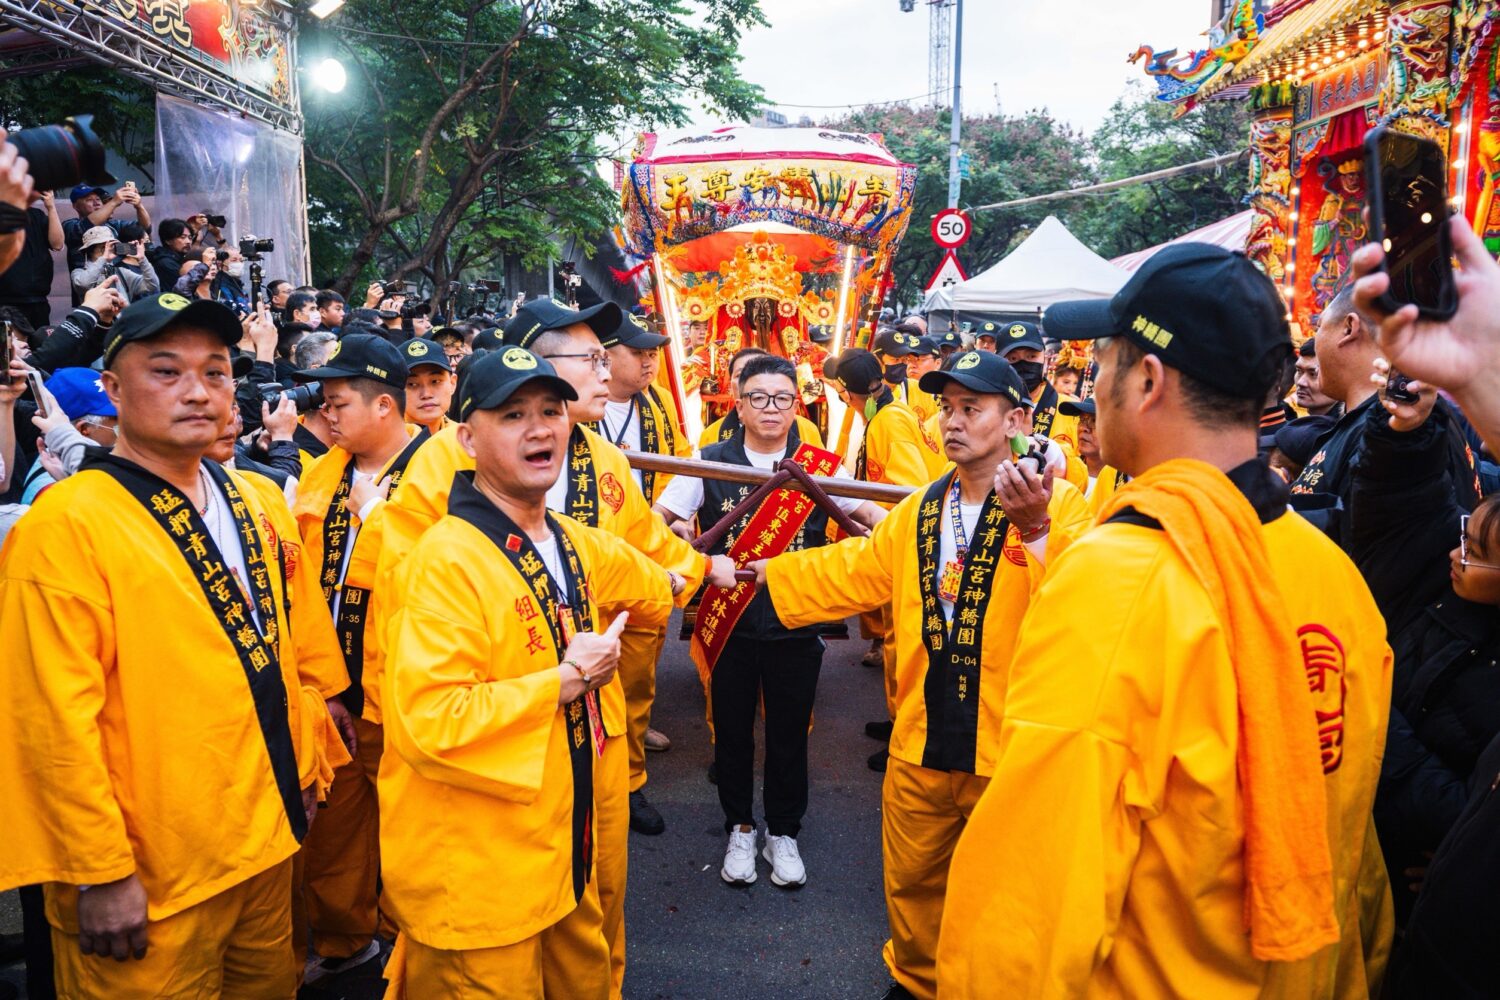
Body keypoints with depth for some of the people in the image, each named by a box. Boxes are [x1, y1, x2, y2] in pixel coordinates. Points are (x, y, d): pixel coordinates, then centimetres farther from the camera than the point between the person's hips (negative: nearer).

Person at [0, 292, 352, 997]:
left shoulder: (257, 505, 5)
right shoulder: (66, 526, -15)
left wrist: (309, 764, 12)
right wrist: (100, 872, -15)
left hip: (270, 840, 6)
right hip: (151, 884, -6)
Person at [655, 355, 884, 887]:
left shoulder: (820, 466, -2)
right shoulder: (711, 462, -3)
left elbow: (871, 512, -8)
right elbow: (657, 518, -7)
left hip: (795, 623, 0)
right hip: (727, 623, 0)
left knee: (789, 733, 13)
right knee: (732, 729, 14)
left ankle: (783, 833, 33)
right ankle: (739, 829, 34)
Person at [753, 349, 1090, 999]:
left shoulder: (1059, 506, -11)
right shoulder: (918, 512, 9)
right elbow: (850, 573, 15)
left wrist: (1036, 529, -42)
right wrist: (763, 572, 12)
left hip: (1011, 749, -5)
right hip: (920, 748, 5)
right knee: (913, 884, 22)